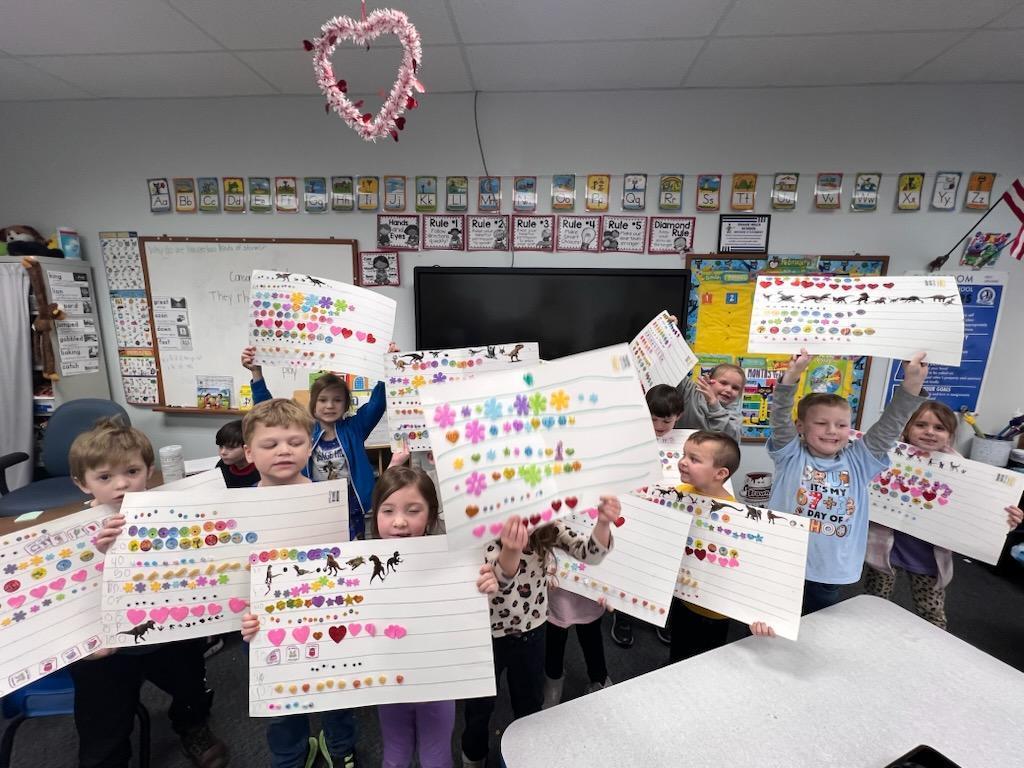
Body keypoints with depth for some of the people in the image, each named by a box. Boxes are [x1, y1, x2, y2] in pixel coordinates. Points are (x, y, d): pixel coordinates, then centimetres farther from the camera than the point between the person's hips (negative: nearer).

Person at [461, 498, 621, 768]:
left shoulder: (548, 527, -16)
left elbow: (590, 553, -24)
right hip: (489, 635, -3)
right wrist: (511, 550, -66)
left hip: (532, 632, 3)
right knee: (481, 704, 21)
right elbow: (501, 579, -43)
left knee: (530, 703, 24)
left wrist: (603, 523, -45)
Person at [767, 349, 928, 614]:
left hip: (829, 571, 3)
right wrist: (792, 375, -35)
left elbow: (888, 427, -6)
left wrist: (912, 383, -16)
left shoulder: (858, 462, 2)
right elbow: (779, 418, -21)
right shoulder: (791, 456, -8)